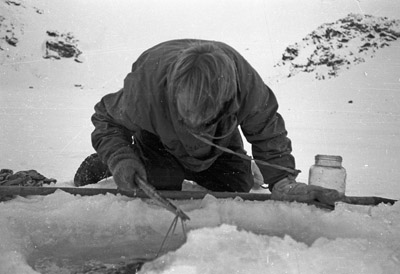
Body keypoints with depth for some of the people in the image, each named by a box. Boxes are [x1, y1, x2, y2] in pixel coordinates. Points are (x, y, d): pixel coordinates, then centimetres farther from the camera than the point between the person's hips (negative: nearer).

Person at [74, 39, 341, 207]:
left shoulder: (246, 82, -40)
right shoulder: (146, 86, -45)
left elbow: (268, 132, -22)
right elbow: (107, 119, -24)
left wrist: (284, 182, -32)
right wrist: (121, 159, -41)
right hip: (159, 142, -2)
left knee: (237, 187, -3)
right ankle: (101, 164, 9)